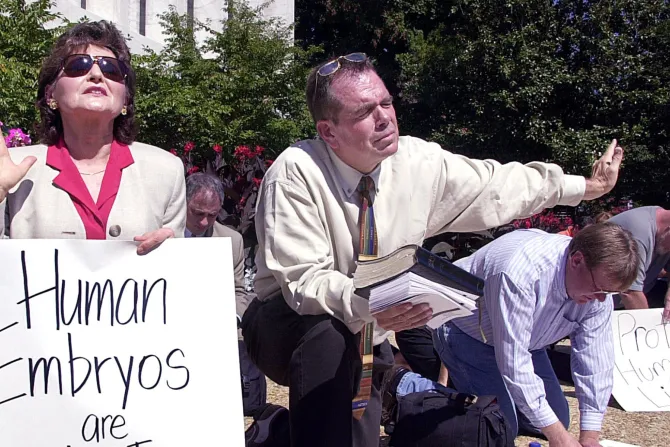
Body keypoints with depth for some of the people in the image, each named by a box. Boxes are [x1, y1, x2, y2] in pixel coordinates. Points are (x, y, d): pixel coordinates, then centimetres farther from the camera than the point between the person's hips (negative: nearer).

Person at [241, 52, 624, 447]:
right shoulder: (295, 173, -23)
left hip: (365, 340, 5)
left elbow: (498, 186, 4)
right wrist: (366, 304, -45)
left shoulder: (419, 162, -9)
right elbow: (303, 280, -27)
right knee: (327, 334, -37)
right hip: (288, 330, -5)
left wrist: (586, 187, 11)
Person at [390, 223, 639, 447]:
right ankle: (403, 388, -2)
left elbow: (595, 363, -15)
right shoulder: (521, 272, -41)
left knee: (558, 419, 6)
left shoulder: (599, 281, -19)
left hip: (523, 339, 7)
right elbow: (513, 362, -38)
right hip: (468, 333, -7)